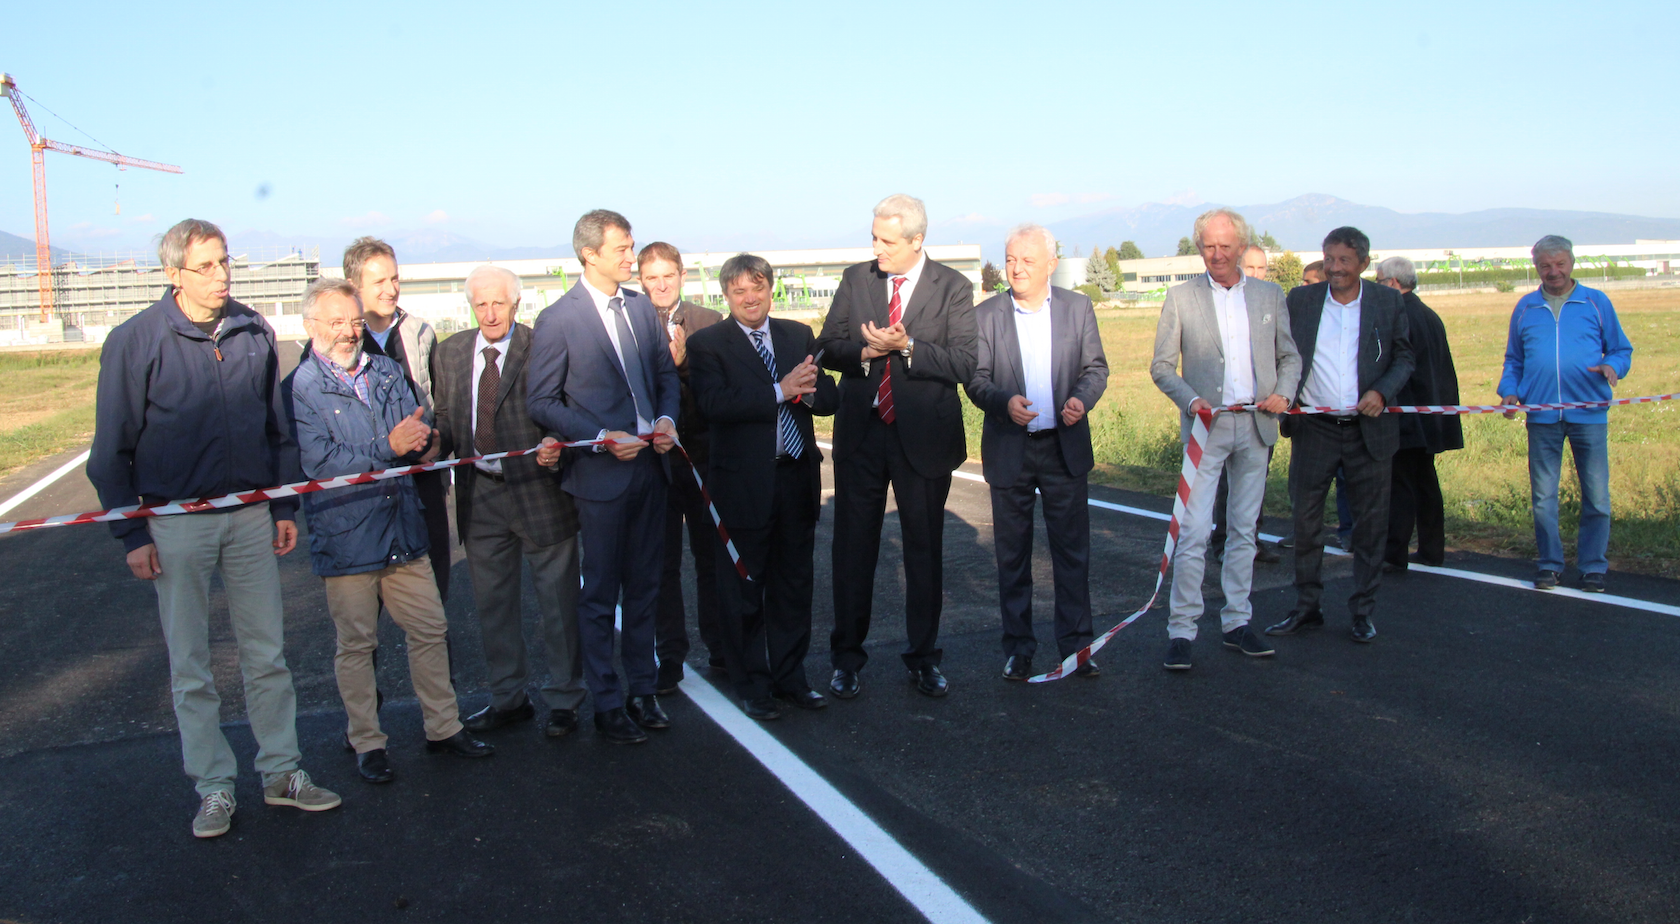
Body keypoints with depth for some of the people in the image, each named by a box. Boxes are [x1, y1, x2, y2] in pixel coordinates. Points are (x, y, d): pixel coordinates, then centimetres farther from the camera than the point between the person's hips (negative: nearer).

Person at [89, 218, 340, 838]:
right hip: (176, 523, -3)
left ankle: (281, 771, 21)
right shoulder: (135, 341, -8)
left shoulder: (253, 333, 2)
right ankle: (214, 786, 19)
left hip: (251, 517, 3)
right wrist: (131, 534, -7)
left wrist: (285, 505, 8)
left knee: (267, 653, 9)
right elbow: (111, 451, -4)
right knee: (190, 665, 7)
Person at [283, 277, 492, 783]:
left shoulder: (388, 371, 12)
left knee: (430, 629, 10)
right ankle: (366, 742, 20)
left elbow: (420, 437, 11)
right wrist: (390, 447, -19)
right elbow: (320, 461, -16)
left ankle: (443, 726, 24)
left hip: (403, 528, 5)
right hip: (345, 537, -5)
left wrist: (423, 442, -14)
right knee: (356, 643, 7)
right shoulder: (299, 388, -6)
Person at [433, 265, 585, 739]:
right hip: (479, 495, 5)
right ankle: (508, 698, 31)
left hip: (539, 490, -5)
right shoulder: (450, 352, 8)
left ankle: (562, 700, 21)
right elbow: (446, 416, 13)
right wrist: (437, 440, -6)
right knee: (492, 602, 15)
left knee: (557, 601, 6)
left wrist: (555, 444, -27)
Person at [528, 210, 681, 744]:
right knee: (600, 595, 5)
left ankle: (643, 690, 27)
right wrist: (602, 438, -16)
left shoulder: (642, 308, 9)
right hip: (600, 474, -5)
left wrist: (667, 418, -2)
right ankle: (607, 704, 17)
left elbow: (667, 374, 17)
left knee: (644, 587, 14)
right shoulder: (558, 320, -9)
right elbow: (541, 401, -8)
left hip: (650, 465, 6)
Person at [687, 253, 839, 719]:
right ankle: (752, 685, 22)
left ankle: (790, 676, 29)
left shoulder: (799, 335, 11)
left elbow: (830, 397, 6)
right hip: (744, 484, -4)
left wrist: (809, 391, -17)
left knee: (793, 585, 14)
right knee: (744, 591, 7)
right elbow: (714, 404, -19)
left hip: (797, 478, 4)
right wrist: (780, 391, -23)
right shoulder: (708, 344, -3)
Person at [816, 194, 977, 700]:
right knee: (853, 546, 7)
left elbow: (964, 362, -11)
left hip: (923, 435, -2)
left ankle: (923, 659, 23)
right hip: (861, 432, 2)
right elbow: (827, 348, 3)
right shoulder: (855, 279, 5)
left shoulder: (953, 288, -3)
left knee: (925, 549, 8)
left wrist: (906, 346, -21)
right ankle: (847, 658, 20)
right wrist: (868, 350, -16)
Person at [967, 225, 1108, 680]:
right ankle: (1018, 647, 19)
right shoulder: (986, 315, 0)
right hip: (1009, 450, 0)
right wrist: (1004, 402, -22)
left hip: (1065, 447, 1)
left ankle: (1075, 643, 16)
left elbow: (1096, 366, 6)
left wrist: (1083, 398, -15)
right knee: (1012, 554, 8)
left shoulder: (1078, 307, 3)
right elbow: (976, 380, -2)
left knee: (1073, 549, 5)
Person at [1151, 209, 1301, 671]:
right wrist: (1190, 399, -15)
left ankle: (1237, 623, 21)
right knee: (1193, 532, -9)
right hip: (1206, 425, -3)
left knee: (1245, 530, 11)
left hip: (1256, 426, 3)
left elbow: (1290, 356, 14)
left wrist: (1283, 392, -5)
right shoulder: (1181, 297, 1)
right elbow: (1162, 366, 1)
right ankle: (1180, 630, -3)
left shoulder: (1270, 295, 9)